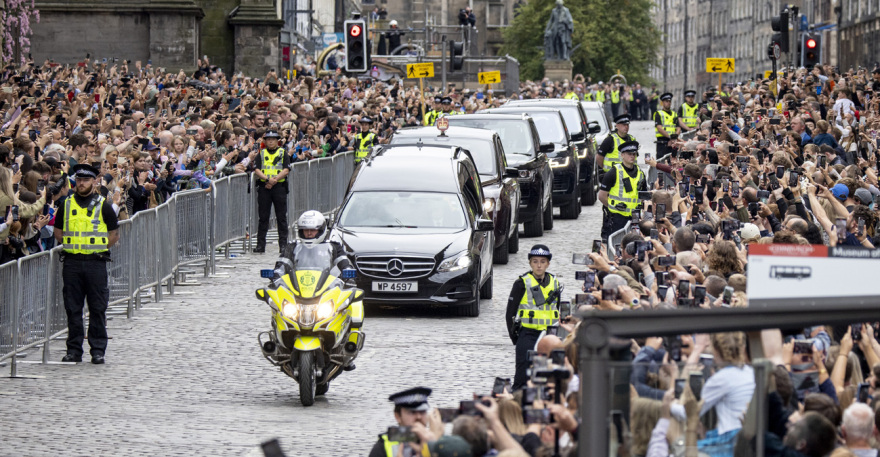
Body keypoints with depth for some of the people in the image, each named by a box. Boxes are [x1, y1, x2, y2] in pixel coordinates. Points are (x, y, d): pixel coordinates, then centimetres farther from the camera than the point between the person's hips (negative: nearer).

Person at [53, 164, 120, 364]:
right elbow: (59, 233, 16)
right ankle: (74, 350, 8)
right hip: (72, 263, 2)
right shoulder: (66, 205, 10)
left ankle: (98, 350, 4)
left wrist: (97, 249, -2)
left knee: (97, 308, -1)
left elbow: (114, 235, 6)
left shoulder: (103, 206, 3)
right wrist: (73, 245, 4)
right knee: (73, 308, 3)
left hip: (96, 262, -2)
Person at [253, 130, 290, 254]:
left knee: (281, 217, 0)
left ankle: (283, 244, 3)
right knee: (263, 217, 2)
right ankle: (260, 245, 4)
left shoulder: (283, 153, 8)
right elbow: (257, 170, 1)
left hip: (279, 187, -1)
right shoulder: (261, 154, 12)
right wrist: (267, 179, -15)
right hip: (264, 188, 1)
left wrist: (274, 180, -14)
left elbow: (286, 170, -3)